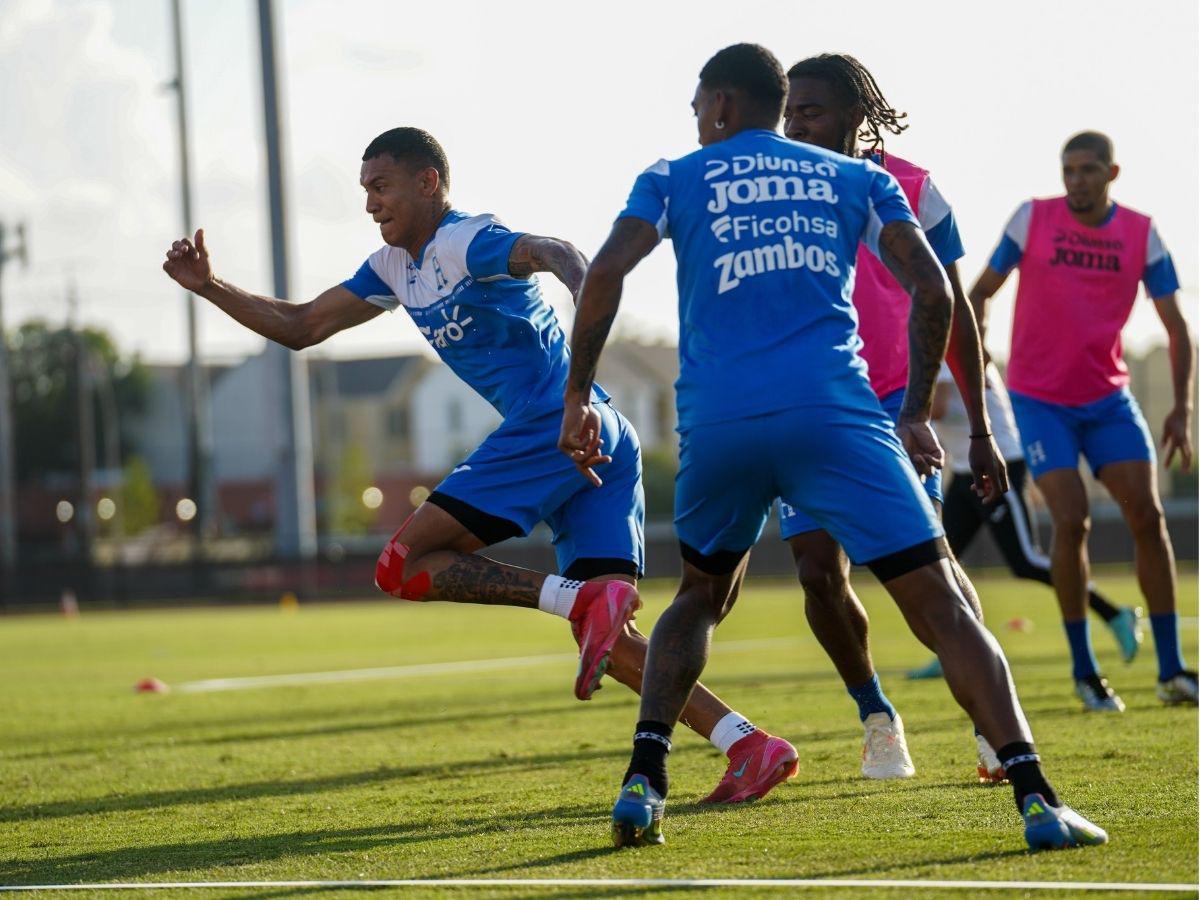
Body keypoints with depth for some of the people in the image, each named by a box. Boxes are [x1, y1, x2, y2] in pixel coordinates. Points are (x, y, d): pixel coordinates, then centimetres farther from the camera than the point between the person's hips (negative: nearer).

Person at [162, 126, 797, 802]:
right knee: (611, 642, 4)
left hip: (555, 425, -9)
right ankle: (752, 747, -6)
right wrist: (210, 286, 18)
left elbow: (553, 253, -26)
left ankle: (586, 601, -24)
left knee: (404, 564, -10)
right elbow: (301, 328, 28)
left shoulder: (463, 242, -6)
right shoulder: (395, 268, 23)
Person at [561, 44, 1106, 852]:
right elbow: (932, 289, 10)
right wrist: (917, 414, 17)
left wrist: (578, 397, 7)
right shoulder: (856, 179, 20)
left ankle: (644, 782, 11)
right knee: (940, 604, -3)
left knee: (701, 597, 25)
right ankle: (1036, 797, -17)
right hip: (835, 413, -1)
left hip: (718, 422, 1)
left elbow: (606, 273, 1)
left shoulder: (675, 179, 17)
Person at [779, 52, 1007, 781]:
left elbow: (951, 312, 0)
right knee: (821, 571, -8)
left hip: (892, 400, -2)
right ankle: (877, 720, 15)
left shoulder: (910, 190, -7)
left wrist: (981, 432, -1)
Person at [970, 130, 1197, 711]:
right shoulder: (1032, 220, -7)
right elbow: (982, 290, 3)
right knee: (1071, 521, -14)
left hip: (1108, 398, 2)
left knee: (1147, 515, -7)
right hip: (1041, 400, -2)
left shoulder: (1141, 234, -3)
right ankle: (1083, 671, 0)